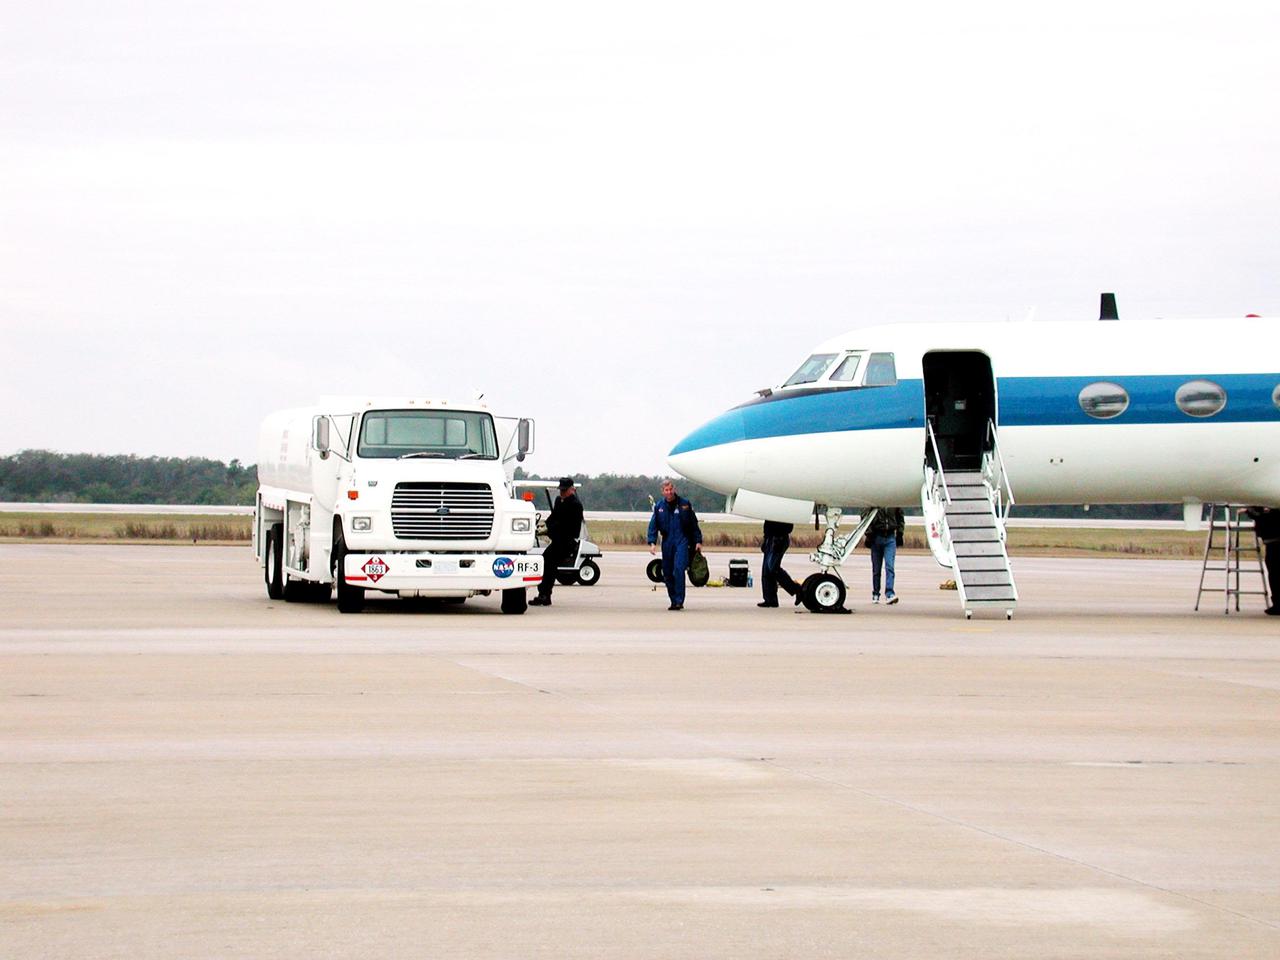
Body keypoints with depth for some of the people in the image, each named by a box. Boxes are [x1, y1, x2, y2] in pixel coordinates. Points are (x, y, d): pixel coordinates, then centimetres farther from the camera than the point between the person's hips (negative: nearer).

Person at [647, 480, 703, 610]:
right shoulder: (659, 507, 8)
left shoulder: (684, 504, 2)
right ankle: (674, 601, 15)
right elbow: (653, 526, 8)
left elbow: (694, 524, 7)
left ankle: (679, 601, -18)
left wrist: (698, 541, 4)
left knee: (678, 569, -18)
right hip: (667, 543, 4)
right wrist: (652, 542, -5)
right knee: (667, 573, 4)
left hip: (682, 541, -4)